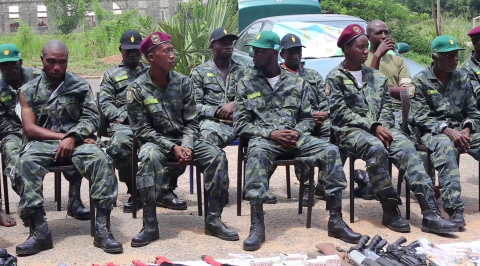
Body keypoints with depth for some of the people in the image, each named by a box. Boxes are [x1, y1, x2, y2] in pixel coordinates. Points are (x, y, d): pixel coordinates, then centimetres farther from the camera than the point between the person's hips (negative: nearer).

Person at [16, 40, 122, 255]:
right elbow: (30, 129, 2)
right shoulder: (28, 90, 11)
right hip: (42, 143, 0)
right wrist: (62, 136, -10)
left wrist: (73, 136, -18)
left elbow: (92, 118, 1)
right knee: (26, 163, -35)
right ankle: (39, 231, -37)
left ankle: (102, 229, -34)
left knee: (102, 160, -32)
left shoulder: (81, 86, 12)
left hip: (76, 141, 0)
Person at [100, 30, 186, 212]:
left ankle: (165, 191, -18)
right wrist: (127, 117, -9)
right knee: (117, 147, -38)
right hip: (124, 123, -2)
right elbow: (105, 104, 9)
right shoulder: (111, 75, 22)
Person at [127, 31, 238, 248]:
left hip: (183, 139, 3)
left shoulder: (183, 82, 0)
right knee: (149, 157, -38)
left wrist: (186, 146, -19)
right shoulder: (137, 89, -9)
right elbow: (142, 130, -10)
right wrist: (172, 147, -22)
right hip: (156, 142, -3)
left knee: (217, 155, -21)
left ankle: (213, 219, -13)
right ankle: (150, 225, -31)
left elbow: (191, 122, 1)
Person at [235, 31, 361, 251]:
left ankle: (336, 221, -19)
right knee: (256, 153, -40)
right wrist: (270, 133, -12)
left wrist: (297, 132, -11)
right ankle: (257, 226, -41)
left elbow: (308, 118, 14)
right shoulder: (246, 84, 9)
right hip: (263, 137, -2)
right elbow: (240, 123, 4)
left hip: (295, 136, 2)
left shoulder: (298, 82, 14)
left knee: (331, 151, -25)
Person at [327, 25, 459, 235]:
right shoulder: (335, 78, 3)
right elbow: (341, 112, -7)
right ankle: (390, 210, -24)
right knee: (376, 148, -37)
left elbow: (386, 106, 12)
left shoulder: (376, 76, 18)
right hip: (350, 130, -4)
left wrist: (383, 127, -10)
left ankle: (430, 213, -34)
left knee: (406, 148, -26)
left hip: (380, 128, 4)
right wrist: (373, 127, -17)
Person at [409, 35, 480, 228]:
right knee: (446, 147, -39)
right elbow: (420, 118, -8)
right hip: (431, 132, -5)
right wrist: (447, 131, -21)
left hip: (460, 130, 5)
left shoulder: (463, 79, 14)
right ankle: (454, 209, -45)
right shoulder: (420, 82, -1)